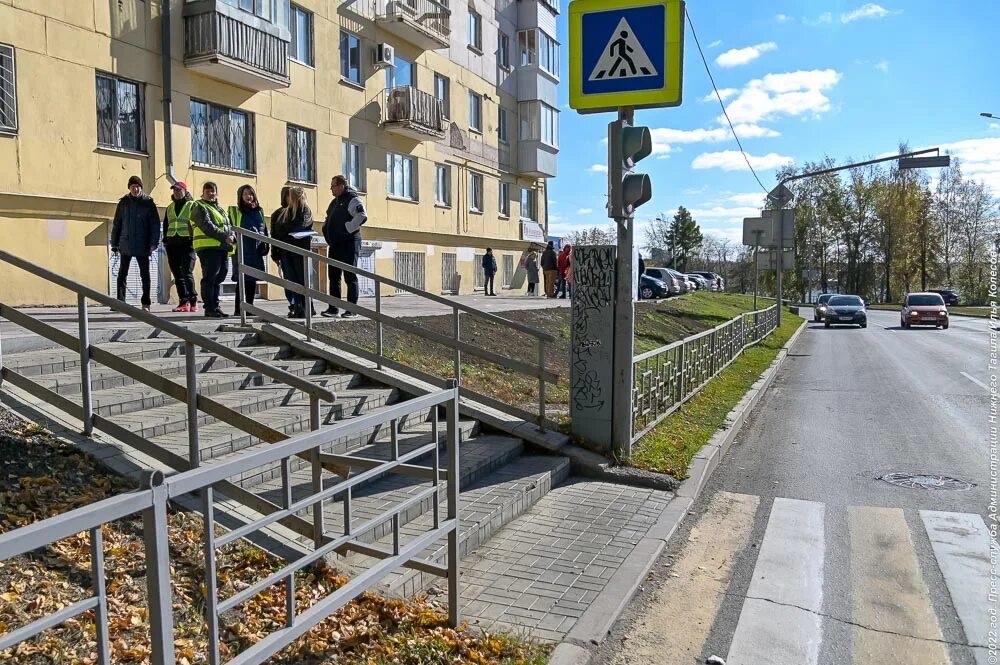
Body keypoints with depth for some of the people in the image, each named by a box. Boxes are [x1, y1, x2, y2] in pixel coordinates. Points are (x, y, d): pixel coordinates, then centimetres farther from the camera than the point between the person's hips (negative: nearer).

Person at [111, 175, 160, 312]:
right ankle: (120, 302, 6)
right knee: (122, 274, 3)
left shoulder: (148, 203, 1)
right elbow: (116, 224, 10)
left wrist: (154, 242, -13)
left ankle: (146, 304, 9)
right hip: (125, 245, 2)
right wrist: (114, 244, 6)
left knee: (145, 274, 3)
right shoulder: (123, 203, 7)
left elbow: (155, 224, -3)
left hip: (142, 246, -2)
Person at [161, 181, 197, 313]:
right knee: (177, 275, 5)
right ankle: (183, 302, 8)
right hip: (172, 245, 6)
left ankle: (193, 301, -8)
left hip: (187, 244, -6)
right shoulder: (170, 207, 20)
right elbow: (165, 225, 24)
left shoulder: (192, 206, 3)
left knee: (187, 272, -13)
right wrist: (165, 241, 14)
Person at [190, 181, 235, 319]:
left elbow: (228, 226, 23)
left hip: (223, 248, 8)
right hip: (208, 247, -8)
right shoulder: (199, 208, -1)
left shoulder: (220, 208, 25)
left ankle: (215, 306, 17)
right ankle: (209, 309, -7)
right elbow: (207, 226, -14)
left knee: (219, 278, 10)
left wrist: (232, 237, 1)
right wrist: (225, 237, -19)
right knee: (209, 278, -8)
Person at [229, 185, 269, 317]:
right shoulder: (234, 211, 4)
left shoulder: (259, 211, 17)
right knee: (242, 280, -8)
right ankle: (238, 309, -5)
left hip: (257, 251, 5)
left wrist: (266, 244, 14)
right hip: (242, 250, -5)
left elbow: (264, 229, 21)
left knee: (252, 280, 9)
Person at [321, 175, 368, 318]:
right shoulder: (334, 202, 19)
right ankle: (333, 308, 15)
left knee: (350, 276, -5)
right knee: (333, 276, 9)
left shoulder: (353, 199, -9)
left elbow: (362, 216, -24)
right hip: (334, 244, 9)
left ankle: (352, 309, 0)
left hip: (348, 243, -9)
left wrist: (348, 229, -20)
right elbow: (328, 219, 33)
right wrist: (326, 229, 15)